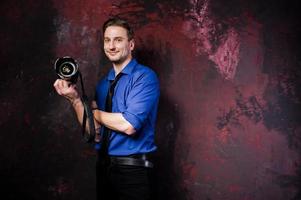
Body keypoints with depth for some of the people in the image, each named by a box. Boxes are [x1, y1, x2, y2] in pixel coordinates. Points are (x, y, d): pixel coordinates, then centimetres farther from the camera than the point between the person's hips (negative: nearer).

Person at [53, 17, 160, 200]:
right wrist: (75, 99, -9)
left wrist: (94, 112, -6)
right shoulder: (103, 84, 9)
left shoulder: (144, 77, -11)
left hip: (132, 169, -6)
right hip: (103, 166, 6)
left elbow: (128, 126, -22)